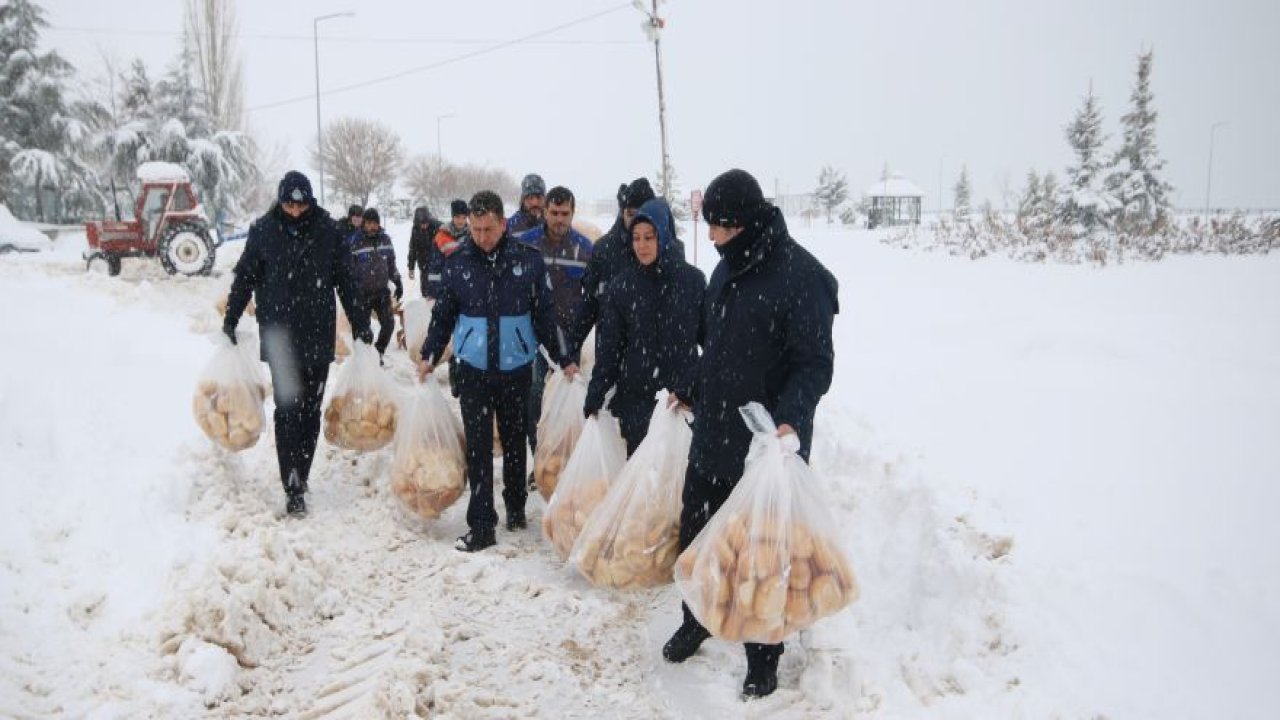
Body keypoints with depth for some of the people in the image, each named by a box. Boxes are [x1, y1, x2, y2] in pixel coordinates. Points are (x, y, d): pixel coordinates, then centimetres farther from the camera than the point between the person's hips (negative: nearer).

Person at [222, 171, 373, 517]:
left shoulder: (328, 230, 0)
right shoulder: (263, 230, -1)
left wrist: (360, 323, 7)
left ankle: (299, 479, 19)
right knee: (287, 410, -4)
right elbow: (245, 277, 7)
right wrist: (229, 320, 6)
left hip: (318, 335, 1)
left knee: (310, 410, 7)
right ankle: (293, 488, -2)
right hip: (279, 335, -1)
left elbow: (345, 280, 6)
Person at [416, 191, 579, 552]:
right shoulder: (458, 263, 0)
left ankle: (516, 507, 32)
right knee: (478, 447, 1)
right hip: (473, 368, 0)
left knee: (514, 441, 14)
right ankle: (481, 525, 6)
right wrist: (429, 356, 3)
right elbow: (443, 315, 9)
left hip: (516, 367, 0)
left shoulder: (528, 260, -4)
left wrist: (564, 358, 2)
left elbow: (546, 314, 2)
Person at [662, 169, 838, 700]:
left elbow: (816, 363, -19)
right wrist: (691, 392, 22)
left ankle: (763, 657, 26)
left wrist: (790, 418, -33)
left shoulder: (801, 275, -18)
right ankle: (697, 621, 42)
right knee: (695, 532, 19)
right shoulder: (728, 267, 5)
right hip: (712, 432, 7)